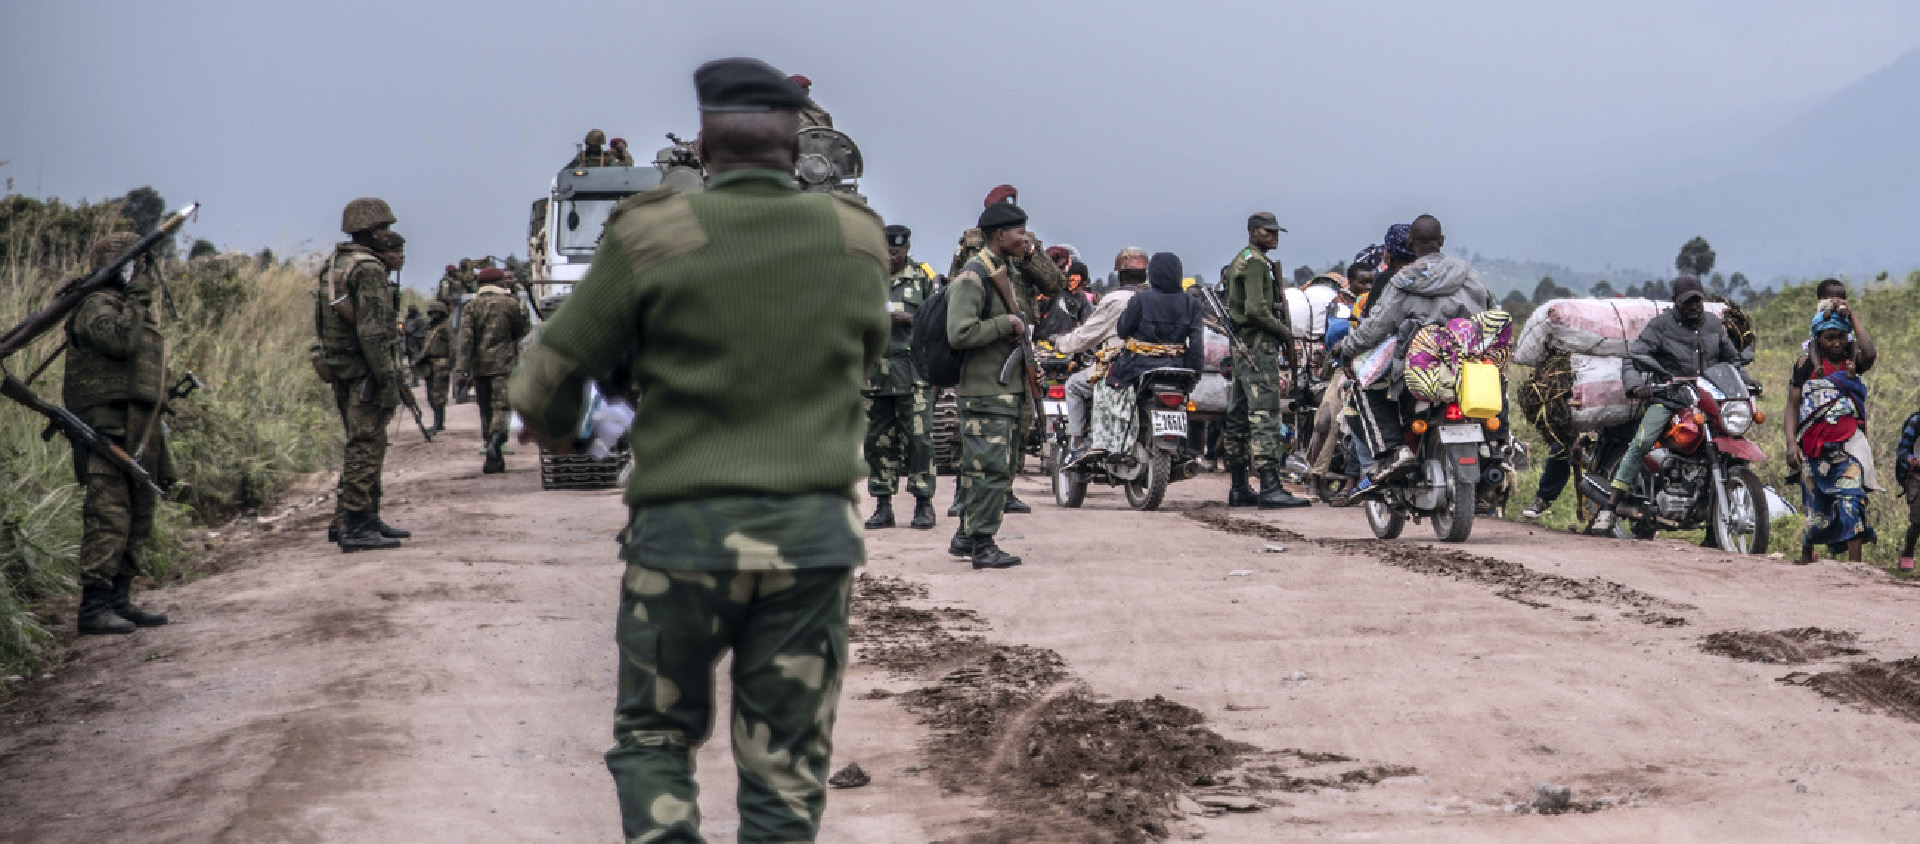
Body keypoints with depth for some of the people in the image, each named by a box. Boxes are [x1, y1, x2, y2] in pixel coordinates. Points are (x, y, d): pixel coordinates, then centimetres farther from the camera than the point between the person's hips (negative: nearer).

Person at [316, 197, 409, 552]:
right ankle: (354, 527, -10)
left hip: (340, 371, 10)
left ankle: (367, 518, 23)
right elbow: (372, 330, -22)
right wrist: (388, 379, -21)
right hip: (363, 370, -9)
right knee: (366, 447, -8)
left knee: (363, 446, 17)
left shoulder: (333, 265, 14)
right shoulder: (368, 269, -15)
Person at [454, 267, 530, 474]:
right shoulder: (511, 304, 0)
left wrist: (461, 368, -11)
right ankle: (495, 442, -34)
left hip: (480, 367, 3)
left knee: (486, 411, 11)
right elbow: (523, 331, 9)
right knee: (501, 407, -7)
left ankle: (495, 460, 13)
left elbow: (464, 338, -5)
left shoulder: (472, 306, 5)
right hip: (504, 365, -3)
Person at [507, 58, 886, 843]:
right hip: (815, 531, 2)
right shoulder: (856, 239, 1)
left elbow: (545, 385, -2)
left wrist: (556, 428, 20)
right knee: (787, 770, 9)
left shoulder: (653, 234, -8)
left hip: (684, 530, -2)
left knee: (653, 737, 16)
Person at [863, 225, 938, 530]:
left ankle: (923, 505, 0)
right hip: (874, 370, 3)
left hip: (912, 369, -3)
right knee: (877, 439, 4)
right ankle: (883, 507, 11)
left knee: (918, 437, -6)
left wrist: (910, 319, -11)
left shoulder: (923, 278, 7)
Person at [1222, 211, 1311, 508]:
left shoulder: (1239, 261, 21)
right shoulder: (1255, 262, -11)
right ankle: (1270, 488, -21)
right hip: (1259, 346, -11)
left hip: (1241, 347, 11)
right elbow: (1256, 310, -21)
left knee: (1239, 417, 11)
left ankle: (1239, 489, 15)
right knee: (1265, 415, -15)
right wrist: (1283, 331, -10)